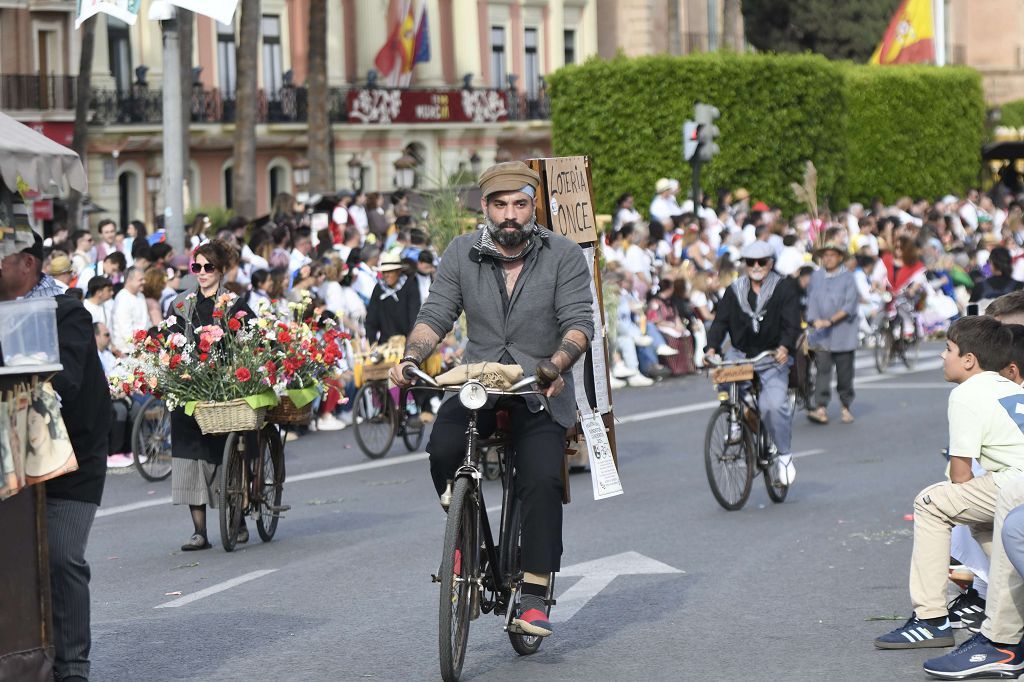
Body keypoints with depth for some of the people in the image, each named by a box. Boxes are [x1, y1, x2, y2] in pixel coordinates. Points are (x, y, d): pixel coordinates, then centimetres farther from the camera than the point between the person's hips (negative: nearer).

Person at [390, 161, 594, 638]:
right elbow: (436, 314, 2)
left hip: (539, 395, -2)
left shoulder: (564, 257, -1)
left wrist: (555, 365, -30)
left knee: (542, 478, -23)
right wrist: (411, 357, -17)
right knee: (443, 447, -27)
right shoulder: (462, 254, 6)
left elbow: (579, 322, -10)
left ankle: (533, 597, -16)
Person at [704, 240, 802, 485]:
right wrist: (712, 347, -15)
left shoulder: (785, 288, -1)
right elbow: (721, 320, 3)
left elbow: (792, 323, -11)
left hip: (773, 357, -4)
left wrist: (785, 347, -31)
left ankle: (784, 454, -2)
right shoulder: (735, 290, 9)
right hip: (741, 355, 4)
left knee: (774, 404, -21)